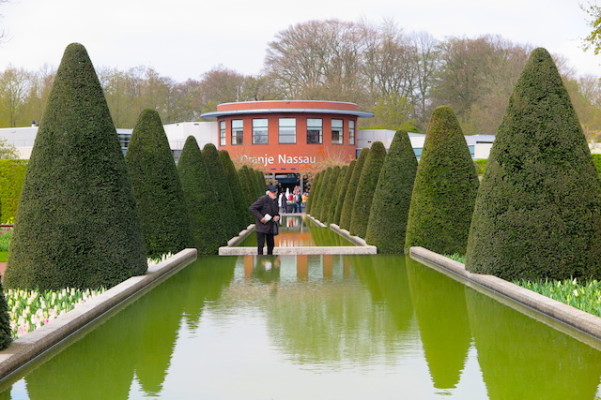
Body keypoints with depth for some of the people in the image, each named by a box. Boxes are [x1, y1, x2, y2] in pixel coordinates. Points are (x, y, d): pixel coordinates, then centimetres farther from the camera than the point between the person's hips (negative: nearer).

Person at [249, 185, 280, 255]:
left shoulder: (275, 201, 9)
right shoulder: (263, 199, -13)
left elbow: (276, 212, 24)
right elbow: (252, 208, -16)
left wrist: (277, 216, -1)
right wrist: (260, 217, -21)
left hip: (271, 227, 7)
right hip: (262, 226, -7)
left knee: (271, 244, 12)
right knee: (261, 245, -7)